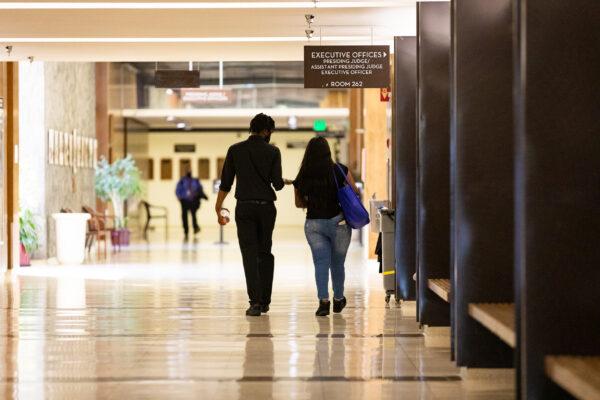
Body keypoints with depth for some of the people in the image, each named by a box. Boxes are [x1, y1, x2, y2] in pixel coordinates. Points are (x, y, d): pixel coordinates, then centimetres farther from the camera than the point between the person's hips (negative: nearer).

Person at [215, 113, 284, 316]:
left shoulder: (235, 150, 2)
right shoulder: (272, 151, -2)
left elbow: (225, 183, 2)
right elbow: (277, 184, -7)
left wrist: (218, 208, 12)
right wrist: (282, 182, 17)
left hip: (244, 208, 0)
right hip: (266, 207, 0)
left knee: (250, 254, -1)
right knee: (265, 253, 13)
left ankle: (255, 301, -11)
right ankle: (265, 301, 15)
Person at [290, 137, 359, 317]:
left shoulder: (302, 178, -3)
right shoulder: (340, 170, -9)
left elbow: (299, 203, 9)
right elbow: (355, 191, 1)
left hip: (313, 224, 0)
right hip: (339, 222, 0)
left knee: (321, 262, 2)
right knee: (338, 263, 15)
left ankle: (323, 300, -14)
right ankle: (338, 300, 30)